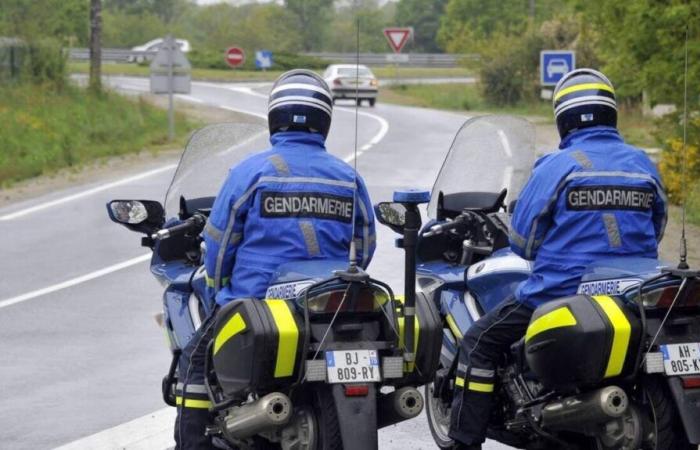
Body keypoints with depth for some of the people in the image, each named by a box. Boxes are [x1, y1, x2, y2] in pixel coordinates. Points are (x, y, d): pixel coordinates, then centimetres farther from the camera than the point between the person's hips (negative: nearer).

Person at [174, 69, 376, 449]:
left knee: (195, 361, 14)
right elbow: (363, 250, 11)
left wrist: (220, 292, 17)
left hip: (256, 305, -3)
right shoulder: (349, 178, 4)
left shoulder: (250, 172, -6)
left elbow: (218, 245, -1)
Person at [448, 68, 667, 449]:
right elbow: (654, 232, 18)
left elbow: (521, 242, -3)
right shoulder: (643, 165, 5)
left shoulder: (556, 166, -9)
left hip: (562, 293, -5)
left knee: (479, 343, 8)